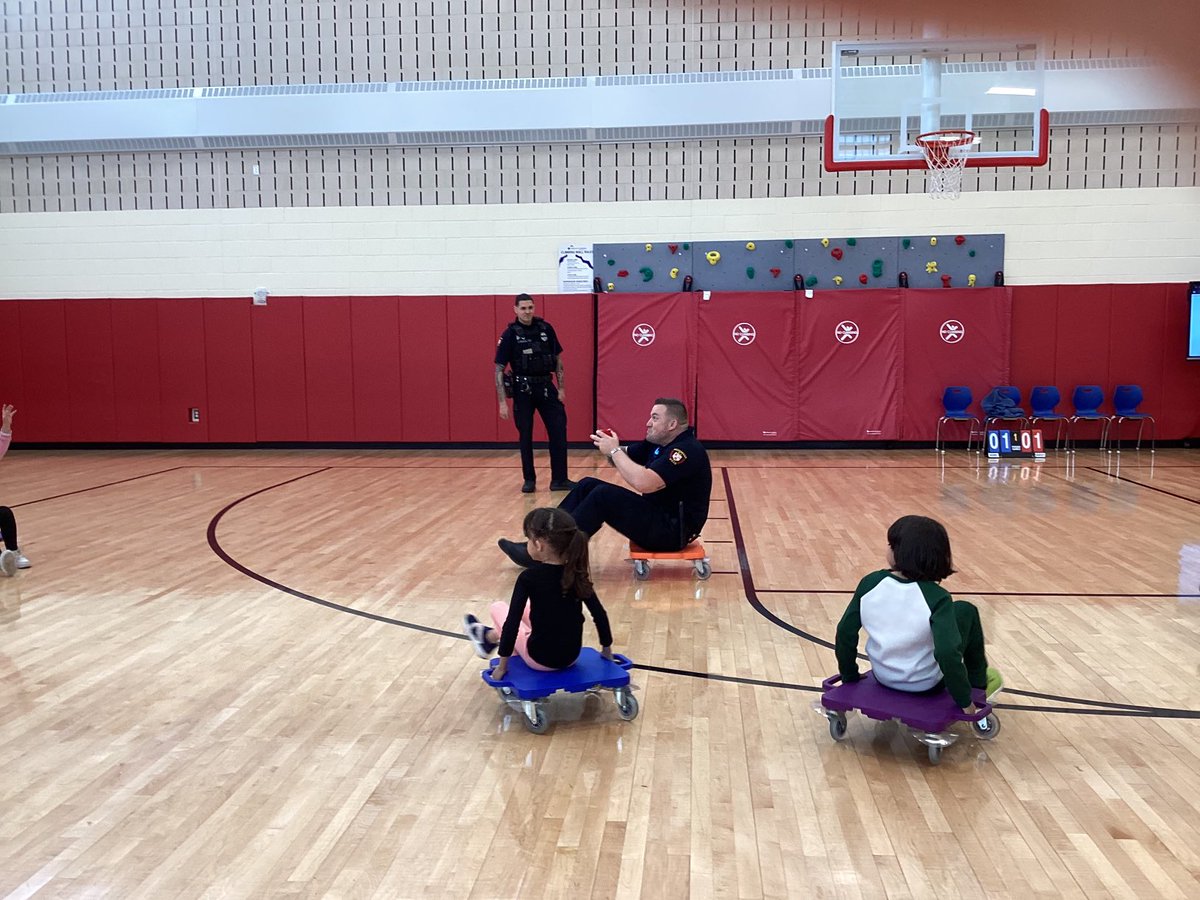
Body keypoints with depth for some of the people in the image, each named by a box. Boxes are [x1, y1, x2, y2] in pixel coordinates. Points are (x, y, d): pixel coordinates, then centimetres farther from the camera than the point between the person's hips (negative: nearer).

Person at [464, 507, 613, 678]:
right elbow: (600, 615, -1)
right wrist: (607, 649, 14)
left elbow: (512, 623, -18)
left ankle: (489, 636, 43)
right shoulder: (578, 573, -7)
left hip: (541, 659, -5)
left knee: (498, 607, 16)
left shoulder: (529, 577, -20)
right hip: (571, 656, 5)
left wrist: (502, 665, -9)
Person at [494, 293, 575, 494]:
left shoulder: (545, 328, 1)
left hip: (546, 387, 3)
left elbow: (557, 359, 9)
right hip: (523, 391, -3)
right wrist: (502, 402, -11)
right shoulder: (510, 334, -7)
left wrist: (561, 388, 4)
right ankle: (529, 480, 17)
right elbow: (499, 370, -6)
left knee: (558, 432, -1)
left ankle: (559, 479, 6)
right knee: (525, 437, 4)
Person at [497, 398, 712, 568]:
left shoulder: (687, 450, -22)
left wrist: (614, 451, -23)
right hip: (656, 515, 10)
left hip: (673, 529, -10)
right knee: (588, 486, 2)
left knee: (603, 495, -24)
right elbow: (625, 459, 14)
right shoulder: (659, 442, 9)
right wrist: (610, 447, -9)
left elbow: (643, 483, -34)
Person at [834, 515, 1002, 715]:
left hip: (883, 677, 4)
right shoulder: (936, 597, -24)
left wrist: (850, 677, 5)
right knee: (965, 611, 13)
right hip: (926, 684, -3)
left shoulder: (870, 583, -15)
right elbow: (948, 653, -33)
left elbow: (845, 632, -10)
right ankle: (978, 682, 30)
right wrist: (964, 700, -19)